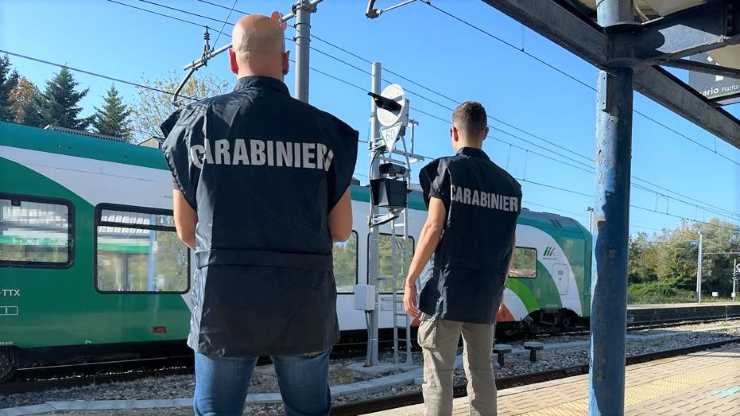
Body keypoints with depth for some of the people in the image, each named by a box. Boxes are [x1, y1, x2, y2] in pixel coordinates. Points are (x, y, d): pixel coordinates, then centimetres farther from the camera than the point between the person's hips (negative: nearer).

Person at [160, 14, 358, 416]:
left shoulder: (198, 122, -2)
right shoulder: (326, 130, -2)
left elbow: (186, 231, 5)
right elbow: (341, 231, 4)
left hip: (224, 303, 0)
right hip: (305, 305, 1)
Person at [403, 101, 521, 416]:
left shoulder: (447, 169, -3)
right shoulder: (508, 183, 12)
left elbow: (434, 228, -12)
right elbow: (509, 243, 12)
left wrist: (410, 278, -8)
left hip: (446, 290, -5)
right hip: (486, 295, 5)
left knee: (438, 373, 0)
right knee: (481, 371, 14)